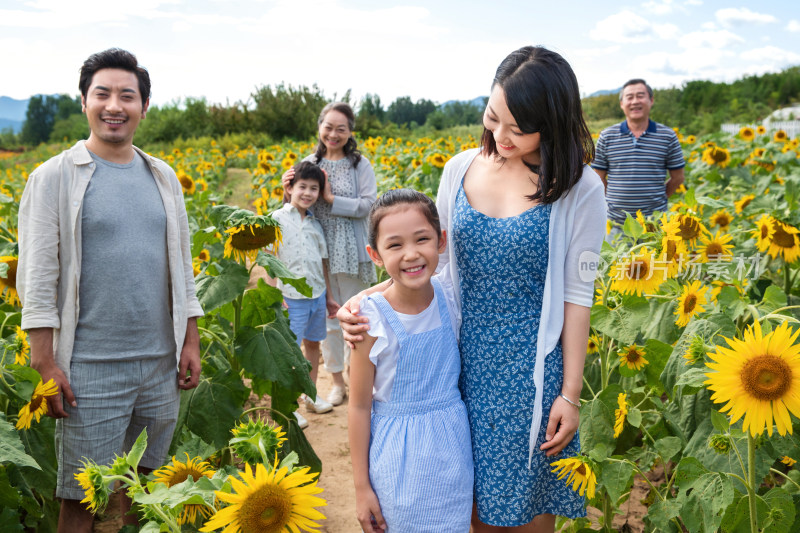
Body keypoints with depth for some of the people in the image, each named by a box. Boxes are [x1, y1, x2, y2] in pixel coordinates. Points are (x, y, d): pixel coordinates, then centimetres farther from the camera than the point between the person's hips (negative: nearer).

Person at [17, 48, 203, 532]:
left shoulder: (163, 178, 11)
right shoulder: (54, 178, -4)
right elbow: (37, 278, -7)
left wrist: (190, 342, 10)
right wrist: (46, 366, -11)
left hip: (161, 365, 5)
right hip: (89, 369, -4)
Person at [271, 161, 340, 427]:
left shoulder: (315, 224, 10)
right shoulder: (277, 219, -6)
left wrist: (329, 296, 17)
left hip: (317, 295, 5)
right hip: (291, 297, -5)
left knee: (313, 344, 15)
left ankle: (311, 395, 31)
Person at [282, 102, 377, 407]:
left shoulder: (360, 166, -3)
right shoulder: (309, 164, 4)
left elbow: (367, 205, -12)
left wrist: (331, 198, -16)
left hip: (351, 254, -2)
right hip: (319, 252, 2)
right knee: (327, 318, 11)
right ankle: (337, 380, 25)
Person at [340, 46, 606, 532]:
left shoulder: (580, 191, -11)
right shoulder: (461, 169, -1)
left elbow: (577, 296, -7)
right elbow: (434, 261, 7)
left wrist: (570, 396, -6)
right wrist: (365, 301, -7)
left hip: (529, 372, -3)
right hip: (464, 359, 4)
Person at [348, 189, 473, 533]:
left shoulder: (451, 298, -7)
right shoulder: (371, 322, -17)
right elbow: (359, 407, -10)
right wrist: (361, 487, -5)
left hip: (452, 449, 4)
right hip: (398, 461, -3)